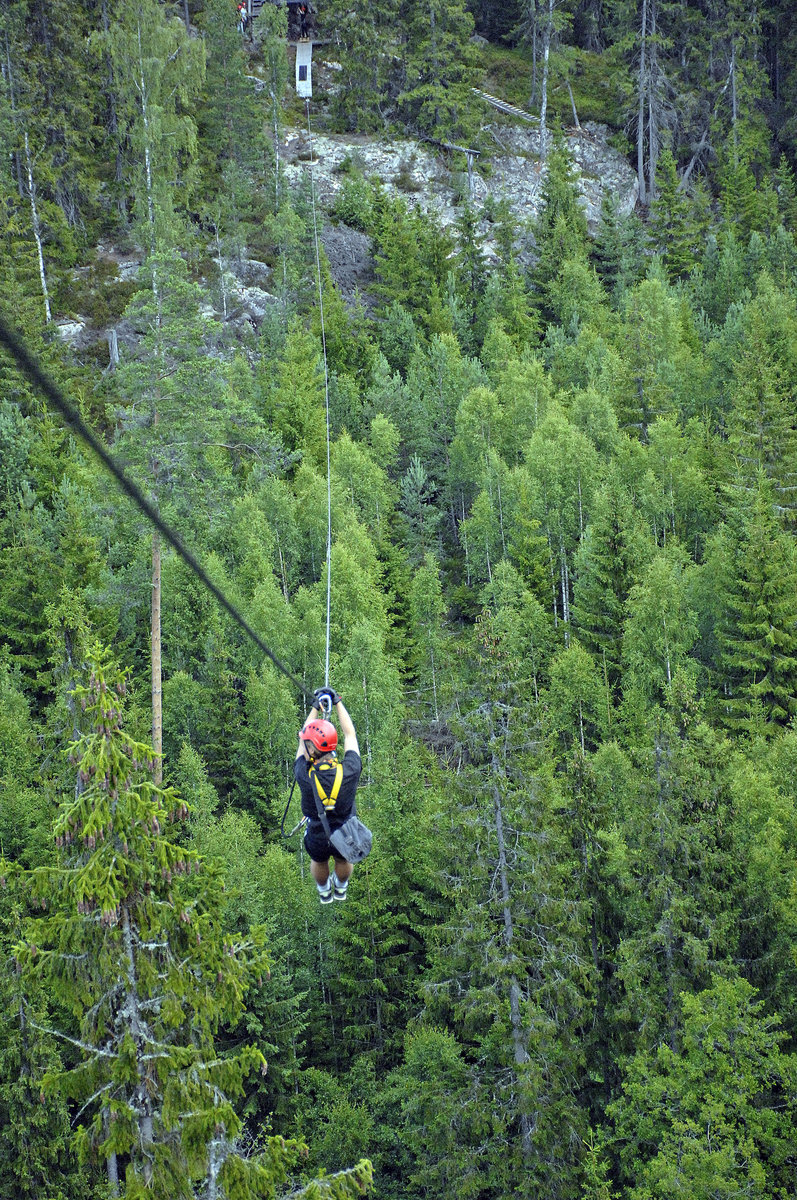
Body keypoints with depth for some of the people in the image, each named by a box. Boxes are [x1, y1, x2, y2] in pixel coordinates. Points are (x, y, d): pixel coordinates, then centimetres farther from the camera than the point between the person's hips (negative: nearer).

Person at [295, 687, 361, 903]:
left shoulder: (305, 776, -32)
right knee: (343, 861, 35)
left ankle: (324, 892, 62)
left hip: (317, 840, -1)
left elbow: (301, 741, -13)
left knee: (318, 862, 34)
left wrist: (315, 707, -6)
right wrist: (337, 702, -3)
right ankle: (341, 889, 64)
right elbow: (350, 735, -12)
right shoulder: (350, 772, -31)